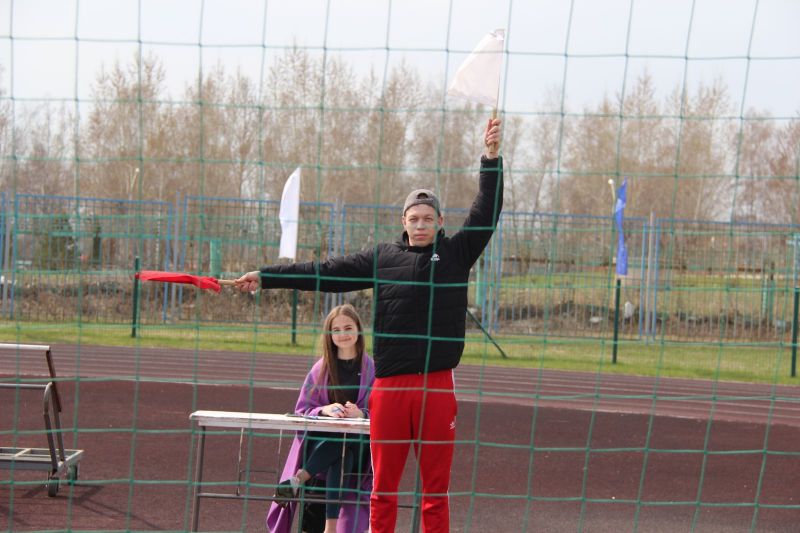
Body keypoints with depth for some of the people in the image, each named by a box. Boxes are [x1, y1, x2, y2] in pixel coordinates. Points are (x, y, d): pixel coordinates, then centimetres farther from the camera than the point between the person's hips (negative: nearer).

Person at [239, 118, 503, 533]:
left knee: (435, 487, 5)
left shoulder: (457, 253, 8)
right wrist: (266, 276, 3)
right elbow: (326, 273, 7)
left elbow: (486, 213, 1)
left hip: (437, 387, -1)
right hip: (389, 386, 1)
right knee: (383, 487, 6)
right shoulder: (382, 258, 9)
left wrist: (491, 157, -7)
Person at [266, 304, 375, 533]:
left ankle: (300, 478, -28)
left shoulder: (372, 369, 2)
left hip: (358, 446, -1)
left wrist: (360, 414, -26)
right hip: (320, 442, 1)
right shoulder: (321, 368, 8)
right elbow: (301, 411, 5)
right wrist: (324, 410, -17)